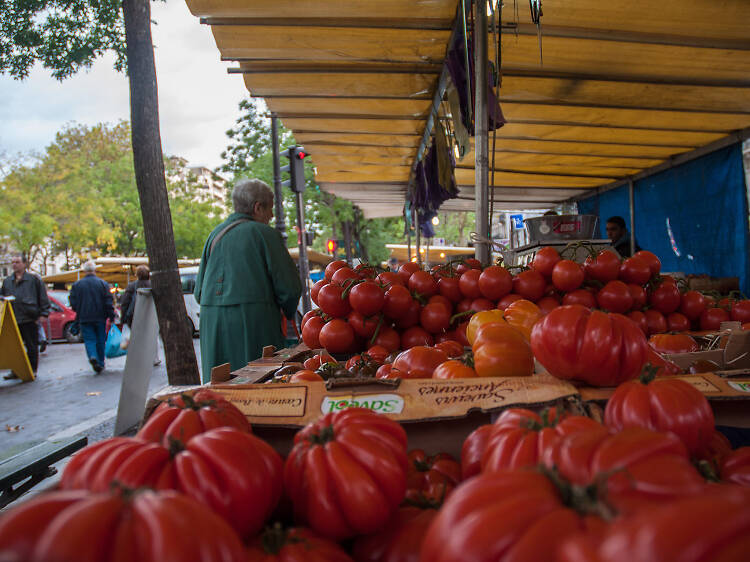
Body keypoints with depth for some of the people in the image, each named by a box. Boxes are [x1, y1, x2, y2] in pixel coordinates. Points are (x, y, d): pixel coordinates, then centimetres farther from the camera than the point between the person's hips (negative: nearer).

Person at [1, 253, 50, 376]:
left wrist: (43, 314, -5)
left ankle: (32, 370, 12)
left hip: (30, 319, -4)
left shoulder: (34, 279, 1)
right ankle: (16, 370, 16)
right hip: (13, 320, 4)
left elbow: (43, 298, 0)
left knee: (32, 347, 3)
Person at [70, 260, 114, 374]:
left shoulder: (76, 285, 0)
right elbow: (108, 302, -5)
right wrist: (111, 317, -1)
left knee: (89, 339, 2)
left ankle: (93, 356, -25)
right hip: (100, 317, 0)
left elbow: (73, 303, 2)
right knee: (100, 340, 10)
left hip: (84, 318, 0)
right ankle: (100, 363, 17)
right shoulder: (103, 283, -3)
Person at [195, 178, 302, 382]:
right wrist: (288, 314, 11)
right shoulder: (265, 234, -3)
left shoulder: (215, 235, 14)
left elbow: (199, 292, 15)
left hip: (212, 322, 6)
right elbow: (289, 287, -7)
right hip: (254, 320, -6)